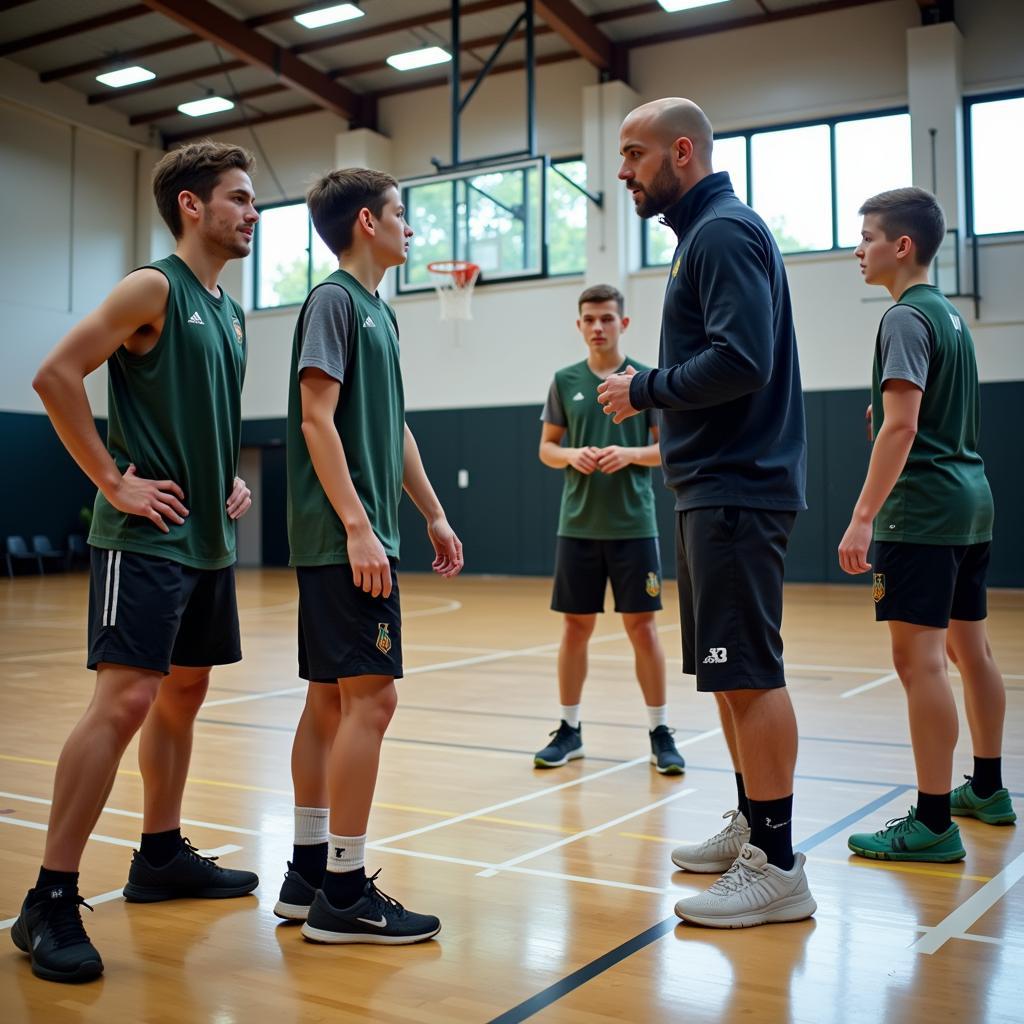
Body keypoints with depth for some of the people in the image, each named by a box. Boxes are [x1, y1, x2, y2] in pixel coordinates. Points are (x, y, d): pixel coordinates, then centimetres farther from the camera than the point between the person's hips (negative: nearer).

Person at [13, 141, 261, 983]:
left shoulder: (231, 314, 16)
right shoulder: (154, 288, -9)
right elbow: (56, 374, -17)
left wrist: (233, 478, 11)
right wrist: (114, 480, -17)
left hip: (209, 540, 9)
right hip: (147, 538, -9)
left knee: (184, 693, 15)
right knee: (125, 700, -14)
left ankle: (161, 855, 29)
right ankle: (52, 901, -6)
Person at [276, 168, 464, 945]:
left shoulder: (379, 312, 20)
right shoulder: (334, 300, -6)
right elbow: (317, 417, -15)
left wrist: (433, 514, 21)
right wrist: (356, 526, -21)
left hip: (359, 540, 9)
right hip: (344, 538, -9)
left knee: (331, 699, 10)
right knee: (369, 695, -10)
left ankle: (309, 873, 19)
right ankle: (344, 892, -2)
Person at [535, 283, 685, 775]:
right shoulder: (565, 381, 7)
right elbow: (546, 447, 10)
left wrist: (630, 453, -16)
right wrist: (572, 455, -11)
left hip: (633, 525, -2)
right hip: (578, 525, 2)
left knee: (642, 627, 1)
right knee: (575, 627, 7)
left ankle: (660, 733, 12)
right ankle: (569, 730, 19)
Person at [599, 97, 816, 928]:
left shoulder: (725, 232, -11)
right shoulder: (705, 234, 20)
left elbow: (741, 359, -24)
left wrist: (647, 388, -11)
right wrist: (655, 398, 8)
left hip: (736, 491, -10)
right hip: (715, 486, 10)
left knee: (748, 673, -7)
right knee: (732, 671, 15)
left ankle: (777, 867, 1)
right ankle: (751, 827, 27)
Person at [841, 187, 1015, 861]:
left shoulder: (906, 318, -11)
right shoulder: (951, 314, 17)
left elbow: (901, 426, -22)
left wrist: (863, 516, -24)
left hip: (922, 512, -10)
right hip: (971, 503, 10)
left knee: (919, 658, -9)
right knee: (971, 648, 17)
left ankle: (933, 824, -6)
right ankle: (987, 790, 29)